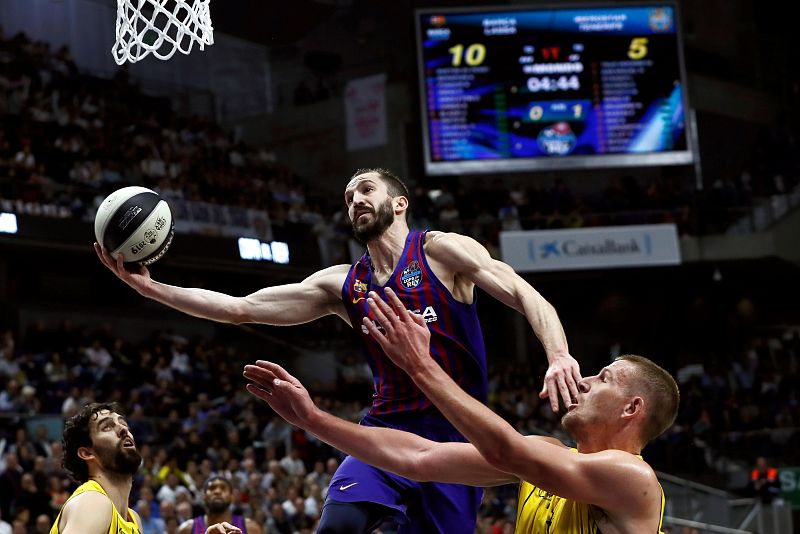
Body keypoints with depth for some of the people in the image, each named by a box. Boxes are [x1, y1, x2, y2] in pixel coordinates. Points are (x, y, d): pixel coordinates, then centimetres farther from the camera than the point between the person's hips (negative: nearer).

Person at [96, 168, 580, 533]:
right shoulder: (341, 285, 10)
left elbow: (524, 295, -11)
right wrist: (149, 287, -1)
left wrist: (559, 355, -31)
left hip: (454, 431, -3)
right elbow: (241, 308, 8)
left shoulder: (441, 251, -2)